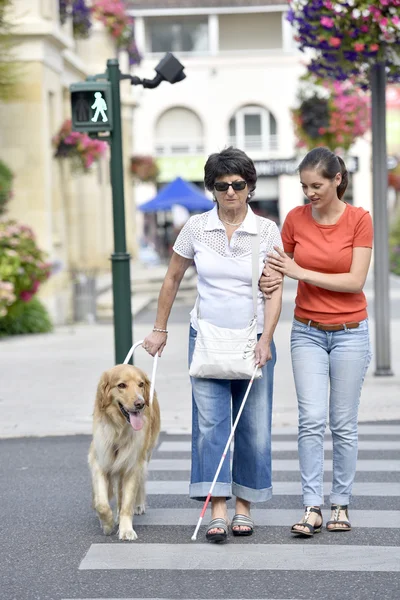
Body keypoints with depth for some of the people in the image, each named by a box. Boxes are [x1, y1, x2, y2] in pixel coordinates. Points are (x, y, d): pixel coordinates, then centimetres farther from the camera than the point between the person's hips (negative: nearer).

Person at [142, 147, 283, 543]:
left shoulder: (267, 231, -2)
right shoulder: (196, 227, -1)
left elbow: (274, 291, -5)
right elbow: (172, 278, 11)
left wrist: (265, 340, -17)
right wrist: (159, 329, 12)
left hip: (254, 340, 0)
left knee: (253, 427, 3)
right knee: (210, 423, -10)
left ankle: (243, 507, 16)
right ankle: (217, 512, -11)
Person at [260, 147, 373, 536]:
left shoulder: (359, 219, -9)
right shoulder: (295, 219, 0)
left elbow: (356, 281, -14)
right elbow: (282, 268, 11)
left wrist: (301, 272, -18)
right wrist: (270, 281, -12)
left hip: (349, 332, -2)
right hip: (307, 332, 2)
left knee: (344, 424, 5)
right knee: (311, 420, -7)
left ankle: (341, 504, 16)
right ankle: (312, 508, -5)